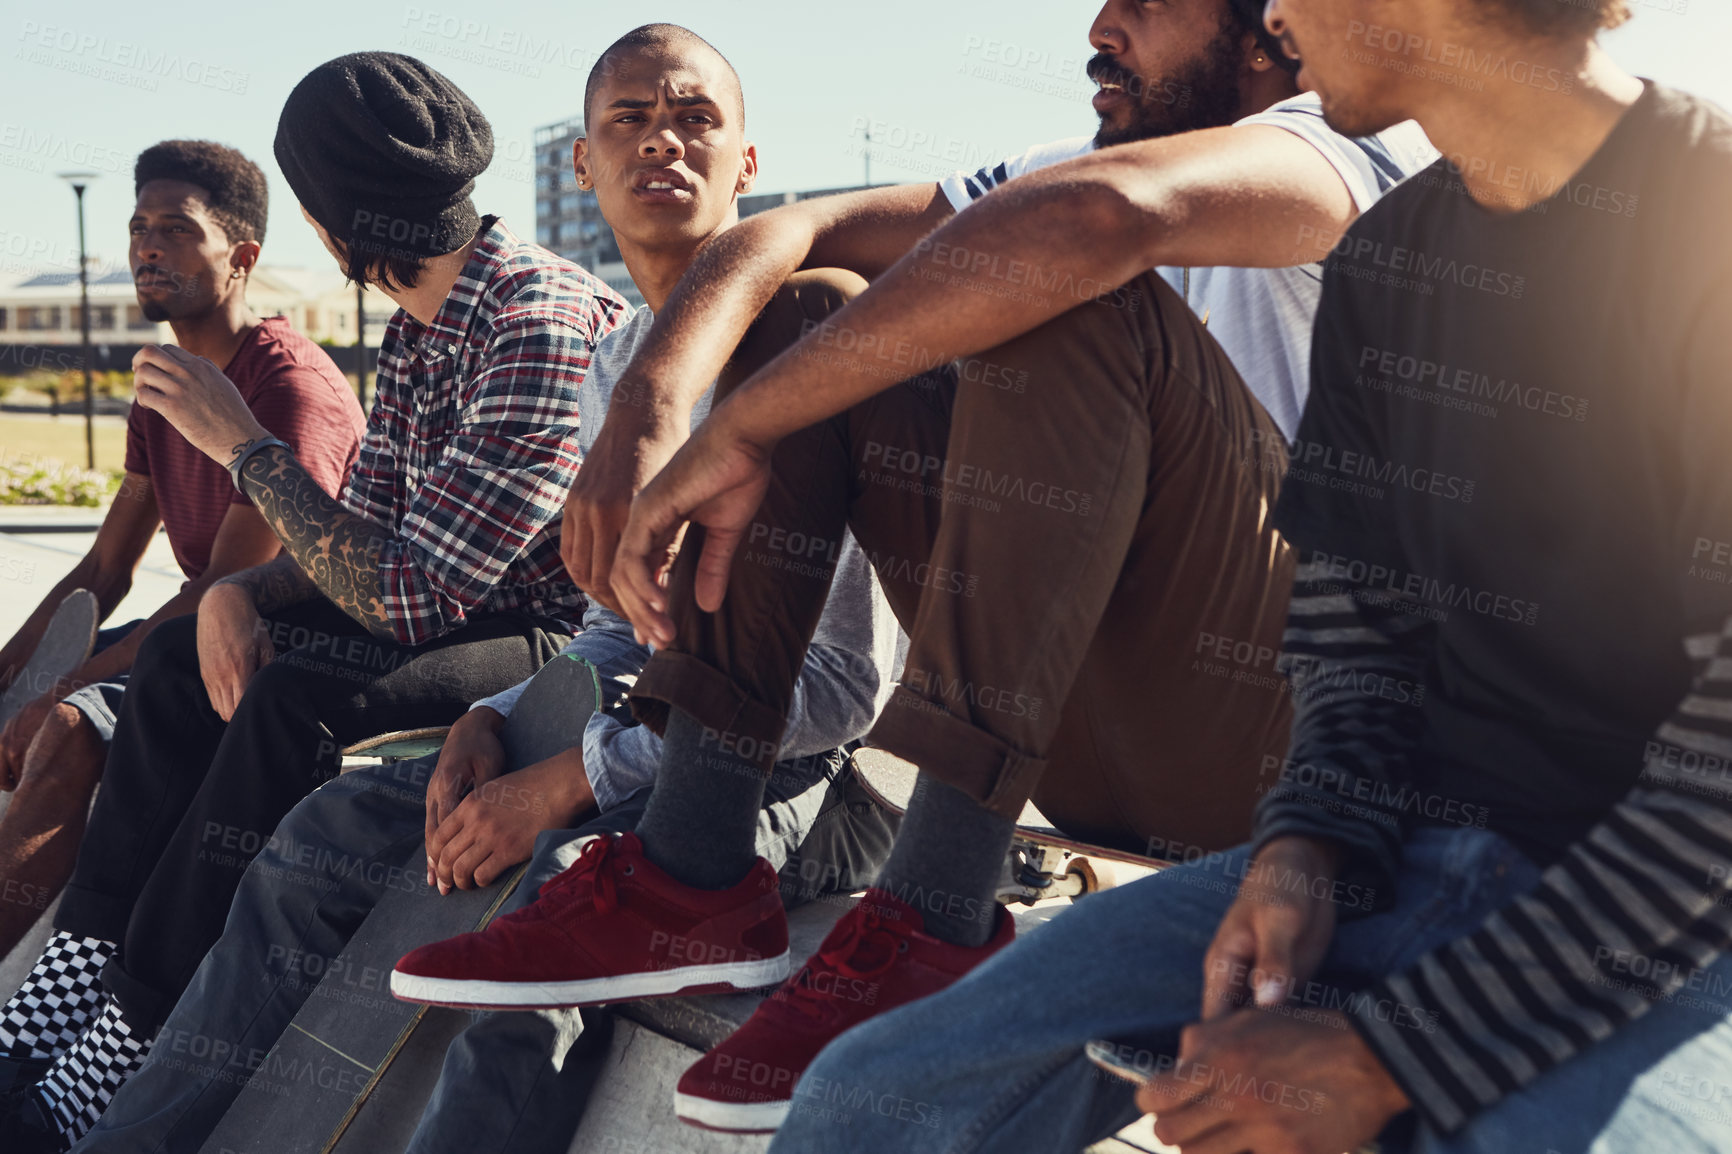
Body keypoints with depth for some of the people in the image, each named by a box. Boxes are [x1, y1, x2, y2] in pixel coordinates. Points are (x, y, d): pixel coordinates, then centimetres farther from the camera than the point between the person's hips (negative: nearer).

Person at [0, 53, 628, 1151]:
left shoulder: (544, 326, -24)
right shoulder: (417, 331, 7)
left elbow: (407, 597, -26)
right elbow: (369, 542, 12)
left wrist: (245, 444, -16)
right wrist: (239, 591, -9)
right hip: (473, 609, 10)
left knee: (299, 703, -28)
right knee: (183, 657, 6)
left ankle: (121, 1062, -15)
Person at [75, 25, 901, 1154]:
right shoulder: (613, 369, 13)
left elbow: (845, 680, -19)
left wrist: (567, 782, -20)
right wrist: (497, 722, -1)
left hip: (810, 767, -8)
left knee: (565, 876, -36)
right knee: (335, 824, 1)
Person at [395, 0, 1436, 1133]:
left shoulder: (1350, 148, -8)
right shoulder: (1073, 161, 16)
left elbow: (1099, 215, -31)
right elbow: (788, 233, 4)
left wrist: (740, 430, -28)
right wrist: (648, 415, -16)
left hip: (1271, 729, -7)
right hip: (1080, 728, 7)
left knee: (1073, 294, -26)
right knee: (812, 328, 1)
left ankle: (936, 926, -29)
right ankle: (694, 878, -9)